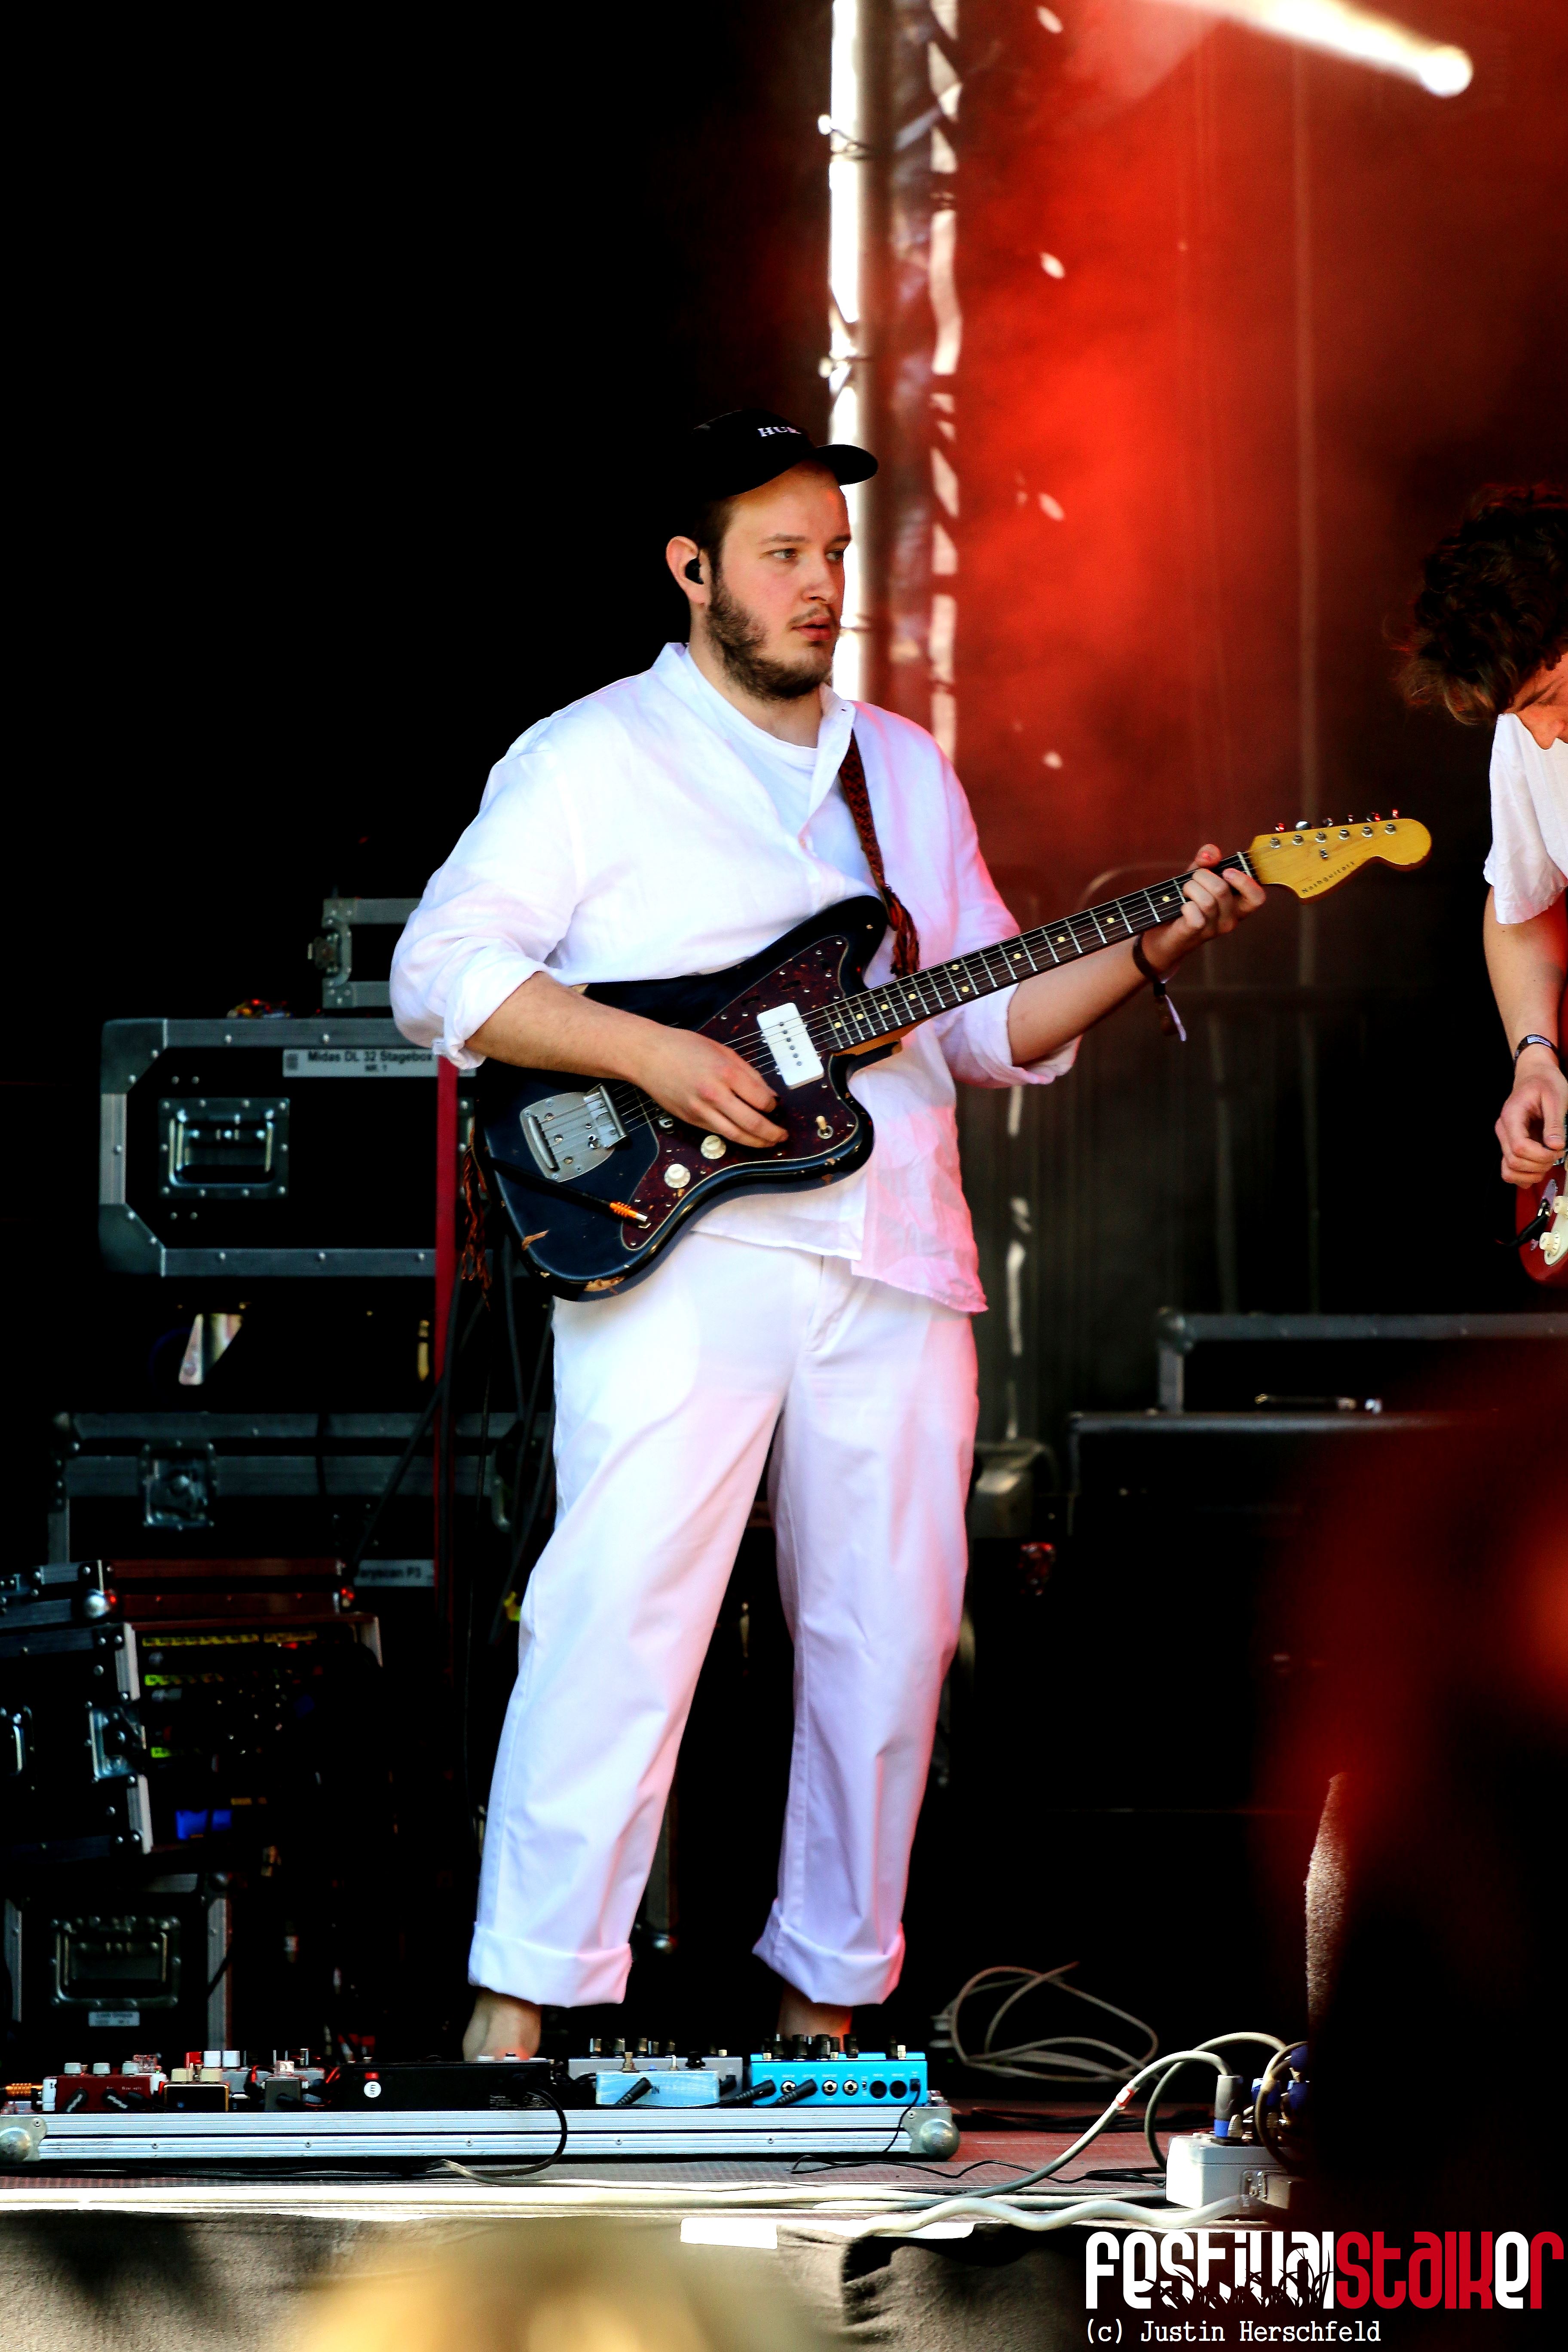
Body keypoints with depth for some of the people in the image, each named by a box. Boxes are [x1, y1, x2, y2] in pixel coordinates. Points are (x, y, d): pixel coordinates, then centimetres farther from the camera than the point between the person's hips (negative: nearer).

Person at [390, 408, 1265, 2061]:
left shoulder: (906, 772, 20)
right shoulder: (589, 758, 3)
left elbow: (988, 1022, 20)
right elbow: (439, 970, -4)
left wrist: (1149, 951, 3)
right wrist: (653, 1057, -14)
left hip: (894, 1262, 6)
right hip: (676, 1247, -6)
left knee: (886, 1636, 6)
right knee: (621, 1606, -16)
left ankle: (825, 1991, 18)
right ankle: (519, 2004, -13)